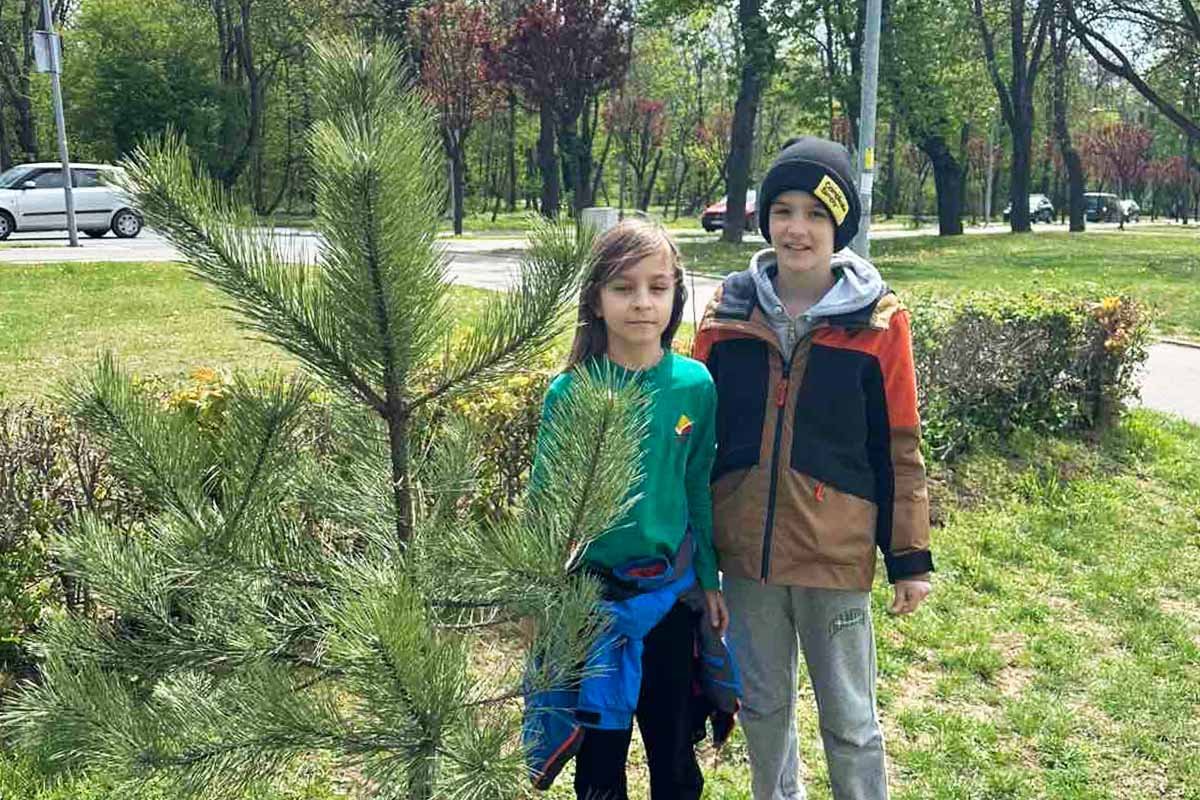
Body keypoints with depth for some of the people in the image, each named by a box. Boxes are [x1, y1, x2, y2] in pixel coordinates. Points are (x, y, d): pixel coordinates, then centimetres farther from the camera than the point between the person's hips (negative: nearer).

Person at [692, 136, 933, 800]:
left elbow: (897, 448, -1)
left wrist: (909, 557, 0)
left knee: (849, 718, 10)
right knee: (761, 703, 19)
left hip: (835, 548, -3)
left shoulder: (878, 320, -6)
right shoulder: (728, 310, 1)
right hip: (744, 545, 3)